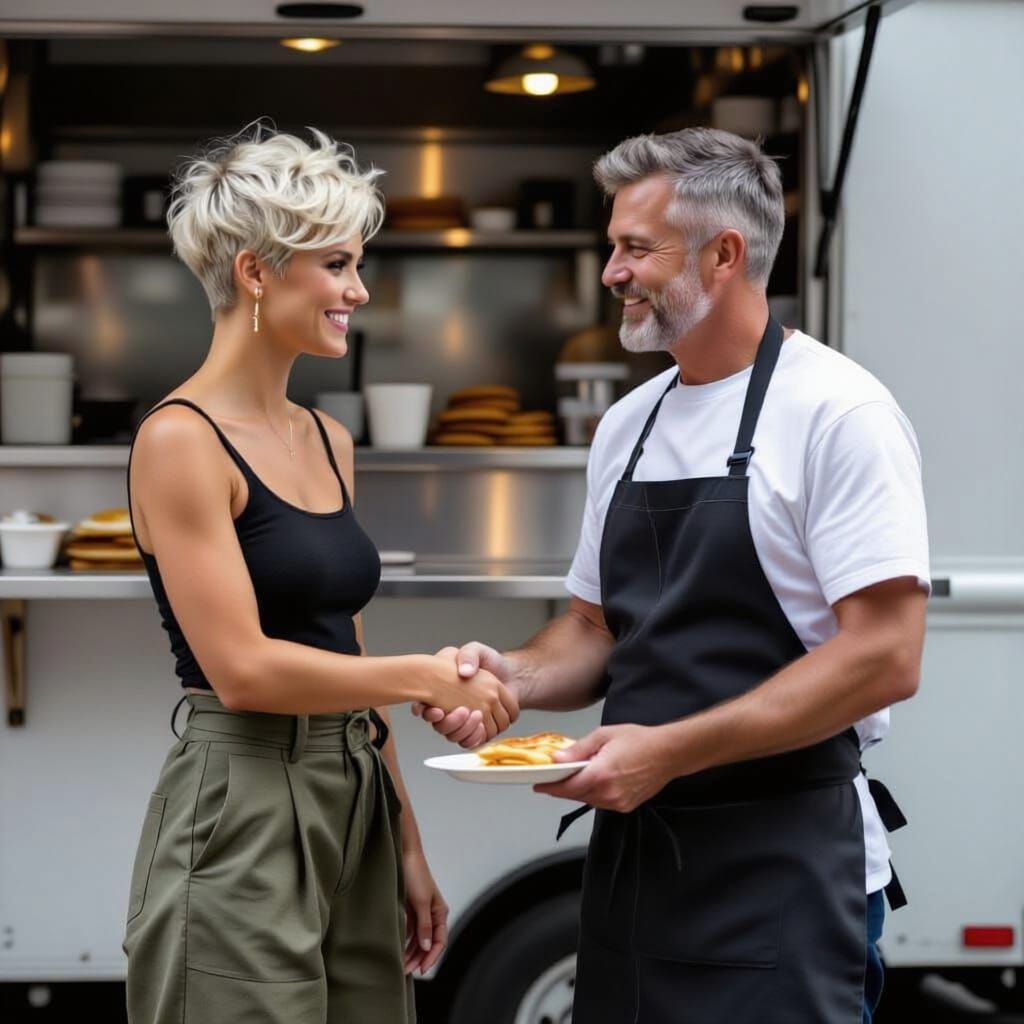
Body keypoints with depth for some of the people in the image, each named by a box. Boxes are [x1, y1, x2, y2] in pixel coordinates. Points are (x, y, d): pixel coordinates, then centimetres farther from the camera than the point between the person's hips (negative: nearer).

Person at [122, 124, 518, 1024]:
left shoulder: (329, 443, 12)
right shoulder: (181, 441, -11)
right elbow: (241, 669, -18)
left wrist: (407, 846, 14)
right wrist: (427, 677, -15)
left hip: (354, 807, 7)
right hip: (240, 813, -7)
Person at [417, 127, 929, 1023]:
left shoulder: (836, 412, -11)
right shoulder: (628, 426, 12)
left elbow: (884, 658, -17)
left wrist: (669, 750, -20)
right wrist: (510, 675, -1)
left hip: (780, 868, -7)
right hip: (634, 849, 7)